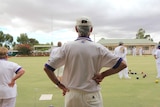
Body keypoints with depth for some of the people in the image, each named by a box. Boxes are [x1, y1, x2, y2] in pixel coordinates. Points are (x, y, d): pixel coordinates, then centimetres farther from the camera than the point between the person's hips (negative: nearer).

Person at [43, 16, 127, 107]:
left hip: (71, 95, 2)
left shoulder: (67, 47, -5)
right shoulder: (99, 48, -7)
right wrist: (103, 75, -1)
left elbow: (47, 68, -5)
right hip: (92, 96, -1)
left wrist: (60, 85, 2)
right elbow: (122, 64, -5)